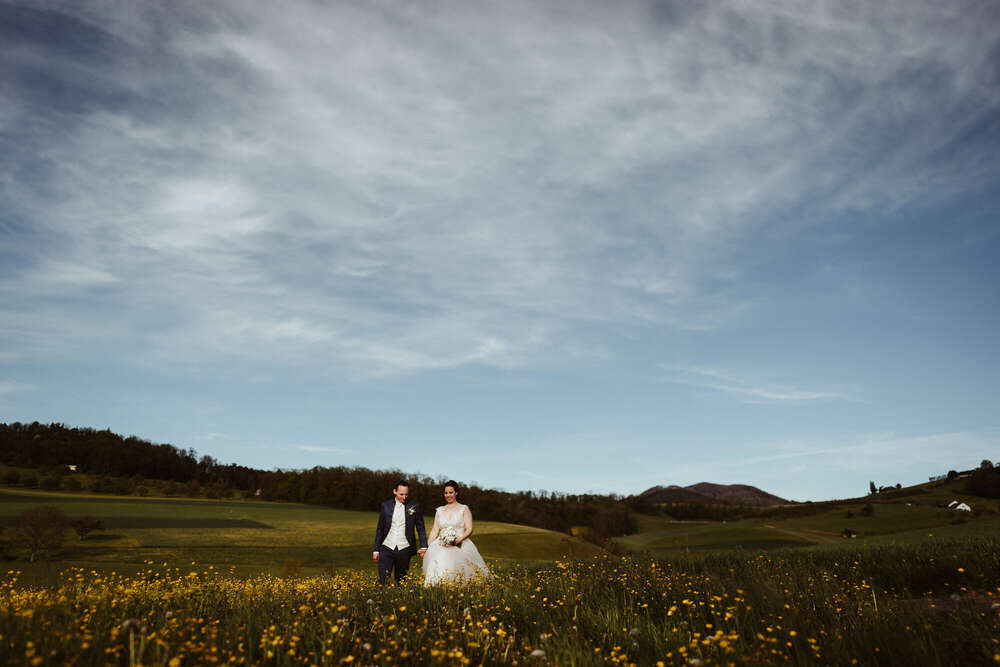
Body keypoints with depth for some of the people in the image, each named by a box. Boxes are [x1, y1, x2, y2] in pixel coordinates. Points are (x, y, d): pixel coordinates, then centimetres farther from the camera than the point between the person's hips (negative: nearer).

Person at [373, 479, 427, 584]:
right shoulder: (386, 505, 4)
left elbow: (420, 528, 5)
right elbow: (379, 529, 9)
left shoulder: (414, 507, 1)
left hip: (404, 549, 0)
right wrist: (376, 550, 7)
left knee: (401, 581, 7)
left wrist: (423, 546, -7)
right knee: (383, 582, -7)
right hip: (387, 548, 0)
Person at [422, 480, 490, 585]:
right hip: (441, 548, 3)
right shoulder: (439, 510, 17)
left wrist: (459, 539, -17)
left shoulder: (464, 509, 8)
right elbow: (435, 531, 14)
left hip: (460, 547, -3)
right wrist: (426, 548, 2)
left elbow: (469, 529, 0)